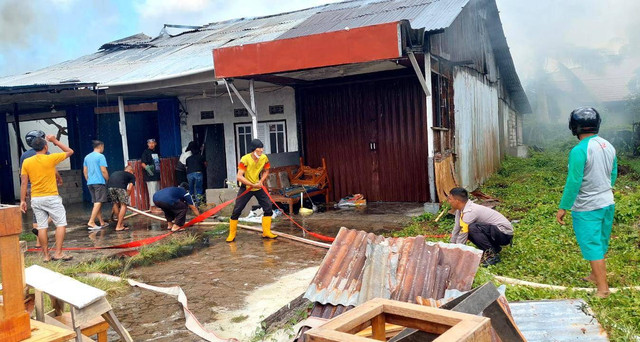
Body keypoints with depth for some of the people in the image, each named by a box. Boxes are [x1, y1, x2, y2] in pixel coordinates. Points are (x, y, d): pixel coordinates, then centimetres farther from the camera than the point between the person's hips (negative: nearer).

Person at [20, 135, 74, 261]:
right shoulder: (51, 158, -8)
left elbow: (24, 183, 2)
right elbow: (70, 152, 5)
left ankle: (46, 255, 11)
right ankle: (58, 253, -4)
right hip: (51, 198, -4)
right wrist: (55, 141, 11)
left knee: (42, 227, 6)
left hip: (35, 199, 5)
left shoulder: (26, 162, 3)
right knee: (61, 224, 2)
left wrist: (22, 200, 8)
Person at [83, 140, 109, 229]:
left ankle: (102, 222, 17)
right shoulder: (100, 156, -8)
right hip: (99, 182, -8)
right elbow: (103, 170, -13)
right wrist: (108, 181, -2)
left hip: (90, 183, 8)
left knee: (96, 202, 12)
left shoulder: (87, 157, 13)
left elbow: (84, 171, 16)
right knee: (98, 202, -7)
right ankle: (91, 222, -16)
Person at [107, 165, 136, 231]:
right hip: (120, 187, -5)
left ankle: (121, 222, 34)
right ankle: (119, 226, 7)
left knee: (115, 204, 23)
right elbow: (129, 188, 14)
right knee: (123, 205, 9)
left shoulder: (115, 173, 41)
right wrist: (126, 197, 26)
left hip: (110, 186, 5)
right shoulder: (132, 176, 27)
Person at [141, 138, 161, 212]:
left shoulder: (156, 152, 14)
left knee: (157, 192, 13)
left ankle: (156, 206, 22)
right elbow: (143, 163, -12)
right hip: (150, 176, -8)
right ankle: (153, 207, -1)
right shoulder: (146, 152, -5)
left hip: (157, 175, 8)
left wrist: (160, 174, 22)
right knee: (152, 192, -7)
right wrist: (147, 168, -31)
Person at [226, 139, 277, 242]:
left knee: (268, 208, -2)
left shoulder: (264, 158, -9)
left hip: (258, 187, 4)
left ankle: (266, 232, 11)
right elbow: (239, 177, -28)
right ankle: (231, 235, 11)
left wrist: (261, 181, -10)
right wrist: (253, 185, -31)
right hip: (246, 187, -4)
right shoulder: (245, 159, -22)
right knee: (237, 210, -4)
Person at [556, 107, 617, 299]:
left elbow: (573, 182, -22)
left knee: (592, 246, 2)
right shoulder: (608, 146, 2)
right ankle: (596, 275, 37)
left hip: (587, 208, -8)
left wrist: (563, 208, -13)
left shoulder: (579, 150, -22)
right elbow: (613, 175, 12)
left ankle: (603, 288, 6)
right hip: (607, 203, 8)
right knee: (600, 243, 20)